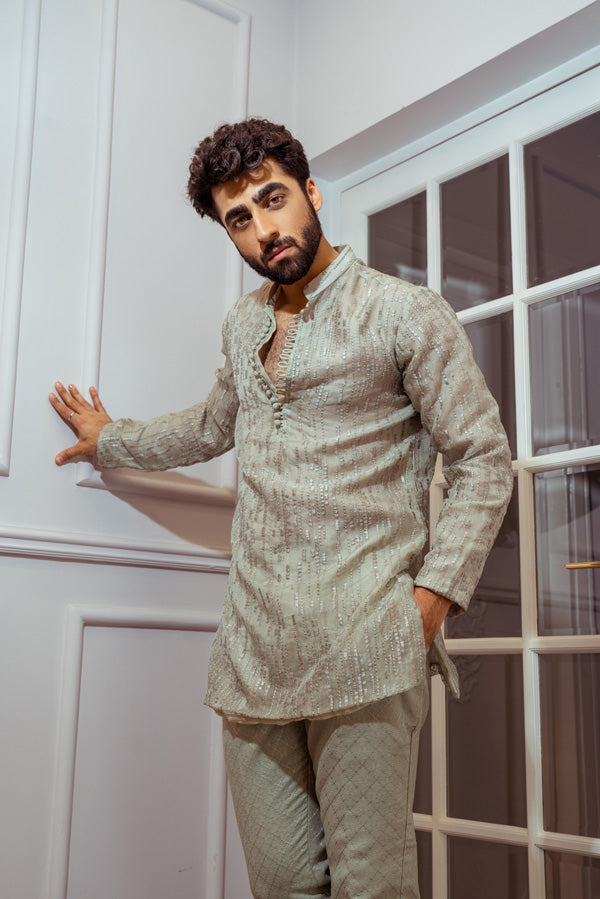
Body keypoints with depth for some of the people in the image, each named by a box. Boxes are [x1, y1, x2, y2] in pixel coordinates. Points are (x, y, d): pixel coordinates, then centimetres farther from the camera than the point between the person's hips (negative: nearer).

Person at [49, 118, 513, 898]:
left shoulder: (405, 313, 0)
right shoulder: (242, 327, 19)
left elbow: (484, 462, -2)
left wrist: (430, 600, -10)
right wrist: (112, 439, 44)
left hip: (363, 654, -5)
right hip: (253, 651, 5)